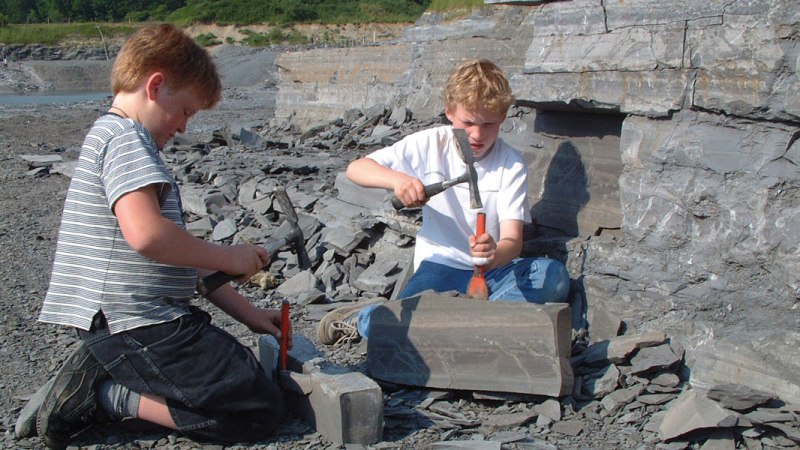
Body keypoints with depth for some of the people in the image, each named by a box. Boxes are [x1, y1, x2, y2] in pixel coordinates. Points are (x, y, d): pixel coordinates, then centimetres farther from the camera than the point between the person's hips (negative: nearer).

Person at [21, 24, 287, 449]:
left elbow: (177, 255, 22)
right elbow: (146, 234, -29)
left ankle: (101, 377, 10)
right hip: (139, 326, -11)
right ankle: (106, 397, -6)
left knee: (249, 374, 21)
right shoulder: (124, 136, -11)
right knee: (259, 410, -11)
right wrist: (229, 257, -13)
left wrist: (246, 311, 18)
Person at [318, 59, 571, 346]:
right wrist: (397, 179, -28)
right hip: (440, 265, -1)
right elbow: (355, 169, -6)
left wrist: (497, 254, -43)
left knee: (553, 275, -29)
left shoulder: (511, 165, -6)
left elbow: (513, 240, -17)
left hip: (493, 269, 2)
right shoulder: (430, 145, -4)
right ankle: (362, 319, 3)